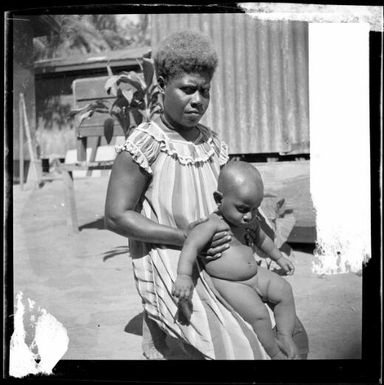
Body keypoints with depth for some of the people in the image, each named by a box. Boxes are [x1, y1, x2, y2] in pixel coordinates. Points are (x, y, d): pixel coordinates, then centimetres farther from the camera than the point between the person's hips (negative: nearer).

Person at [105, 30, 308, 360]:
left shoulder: (213, 144, 5)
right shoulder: (144, 145, -14)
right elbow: (116, 216, -15)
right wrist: (182, 237, -20)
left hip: (209, 265, 7)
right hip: (166, 269, -6)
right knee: (232, 348, -16)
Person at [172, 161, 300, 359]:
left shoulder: (249, 221, 5)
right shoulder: (213, 223, -22)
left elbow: (261, 238, 26)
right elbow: (192, 245, -37)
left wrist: (279, 257, 39)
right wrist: (184, 276, -51)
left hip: (255, 274, 9)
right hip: (228, 283, -9)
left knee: (284, 290, 5)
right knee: (258, 314, -21)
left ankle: (285, 336, 13)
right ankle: (274, 353, -3)